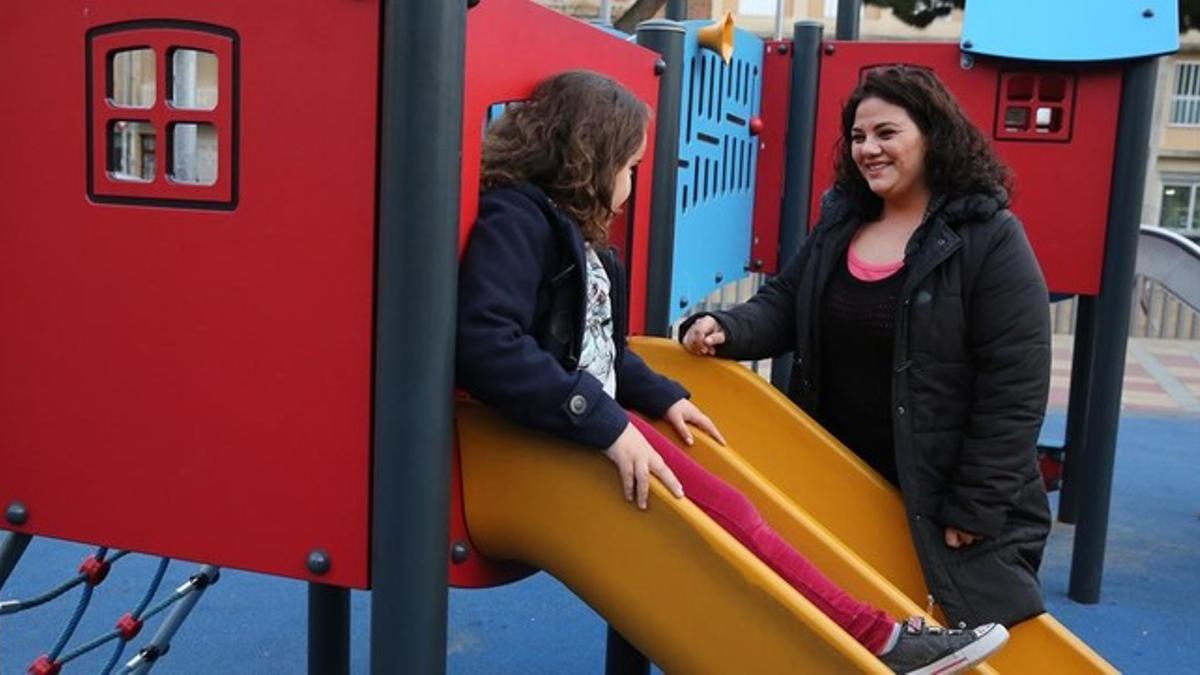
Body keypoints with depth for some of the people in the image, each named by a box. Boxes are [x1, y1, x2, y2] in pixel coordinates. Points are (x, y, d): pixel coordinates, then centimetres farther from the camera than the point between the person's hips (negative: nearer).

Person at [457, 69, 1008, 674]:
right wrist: (606, 424, -31)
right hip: (552, 441, -10)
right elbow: (484, 345, -30)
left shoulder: (570, 229, 19)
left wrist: (661, 397, 15)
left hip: (594, 425, 10)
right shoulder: (515, 218, -15)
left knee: (727, 512, -6)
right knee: (726, 519, -15)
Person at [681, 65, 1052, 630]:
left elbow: (1015, 388, -17)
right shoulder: (839, 223, 5)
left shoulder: (990, 238, -14)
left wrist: (976, 509, -18)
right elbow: (782, 306, 7)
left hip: (940, 498, -5)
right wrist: (726, 329, -17)